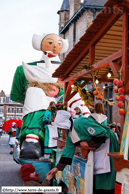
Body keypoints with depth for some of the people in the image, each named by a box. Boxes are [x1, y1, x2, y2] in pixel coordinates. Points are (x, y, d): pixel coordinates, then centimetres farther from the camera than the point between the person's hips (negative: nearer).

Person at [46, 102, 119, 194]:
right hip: (96, 150, 9)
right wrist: (57, 168, 3)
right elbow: (68, 150, 5)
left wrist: (88, 142, -20)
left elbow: (103, 133, -29)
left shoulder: (81, 123, -29)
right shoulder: (69, 134, 1)